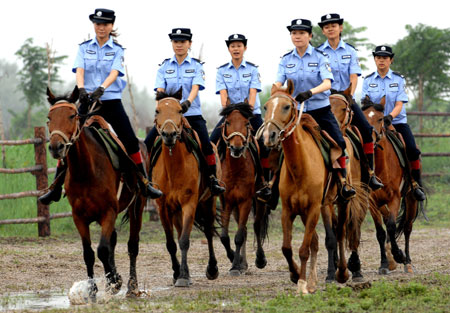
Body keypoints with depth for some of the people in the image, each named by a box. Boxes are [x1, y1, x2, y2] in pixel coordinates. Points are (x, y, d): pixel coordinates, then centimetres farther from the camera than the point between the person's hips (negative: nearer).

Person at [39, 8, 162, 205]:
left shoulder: (117, 50, 2)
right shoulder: (84, 48, 6)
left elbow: (114, 73, -13)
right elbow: (79, 71, -8)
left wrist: (101, 89, -31)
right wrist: (81, 89, -28)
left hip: (111, 102, -1)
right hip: (87, 101, 1)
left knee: (131, 142, -5)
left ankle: (145, 184, 5)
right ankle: (55, 188, 1)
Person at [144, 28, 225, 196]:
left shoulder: (196, 66, 3)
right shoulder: (164, 66, 9)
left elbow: (195, 87, -11)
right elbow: (160, 89, 0)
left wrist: (187, 102, -30)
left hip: (192, 113, -2)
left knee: (206, 144, -20)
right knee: (147, 143, -9)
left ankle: (213, 179, -10)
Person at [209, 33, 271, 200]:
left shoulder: (252, 69, 1)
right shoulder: (222, 71, 4)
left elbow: (253, 92, -10)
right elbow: (223, 94, -7)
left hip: (251, 114, -1)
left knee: (264, 147, -19)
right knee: (210, 143, -15)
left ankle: (265, 183, -8)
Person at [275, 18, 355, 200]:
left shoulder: (319, 57, -5)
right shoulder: (286, 60, 5)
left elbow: (327, 83, -17)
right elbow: (278, 84, -2)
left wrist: (310, 92, -36)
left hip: (320, 109, -2)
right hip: (296, 110, 2)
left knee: (338, 143, -14)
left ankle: (343, 182, -1)